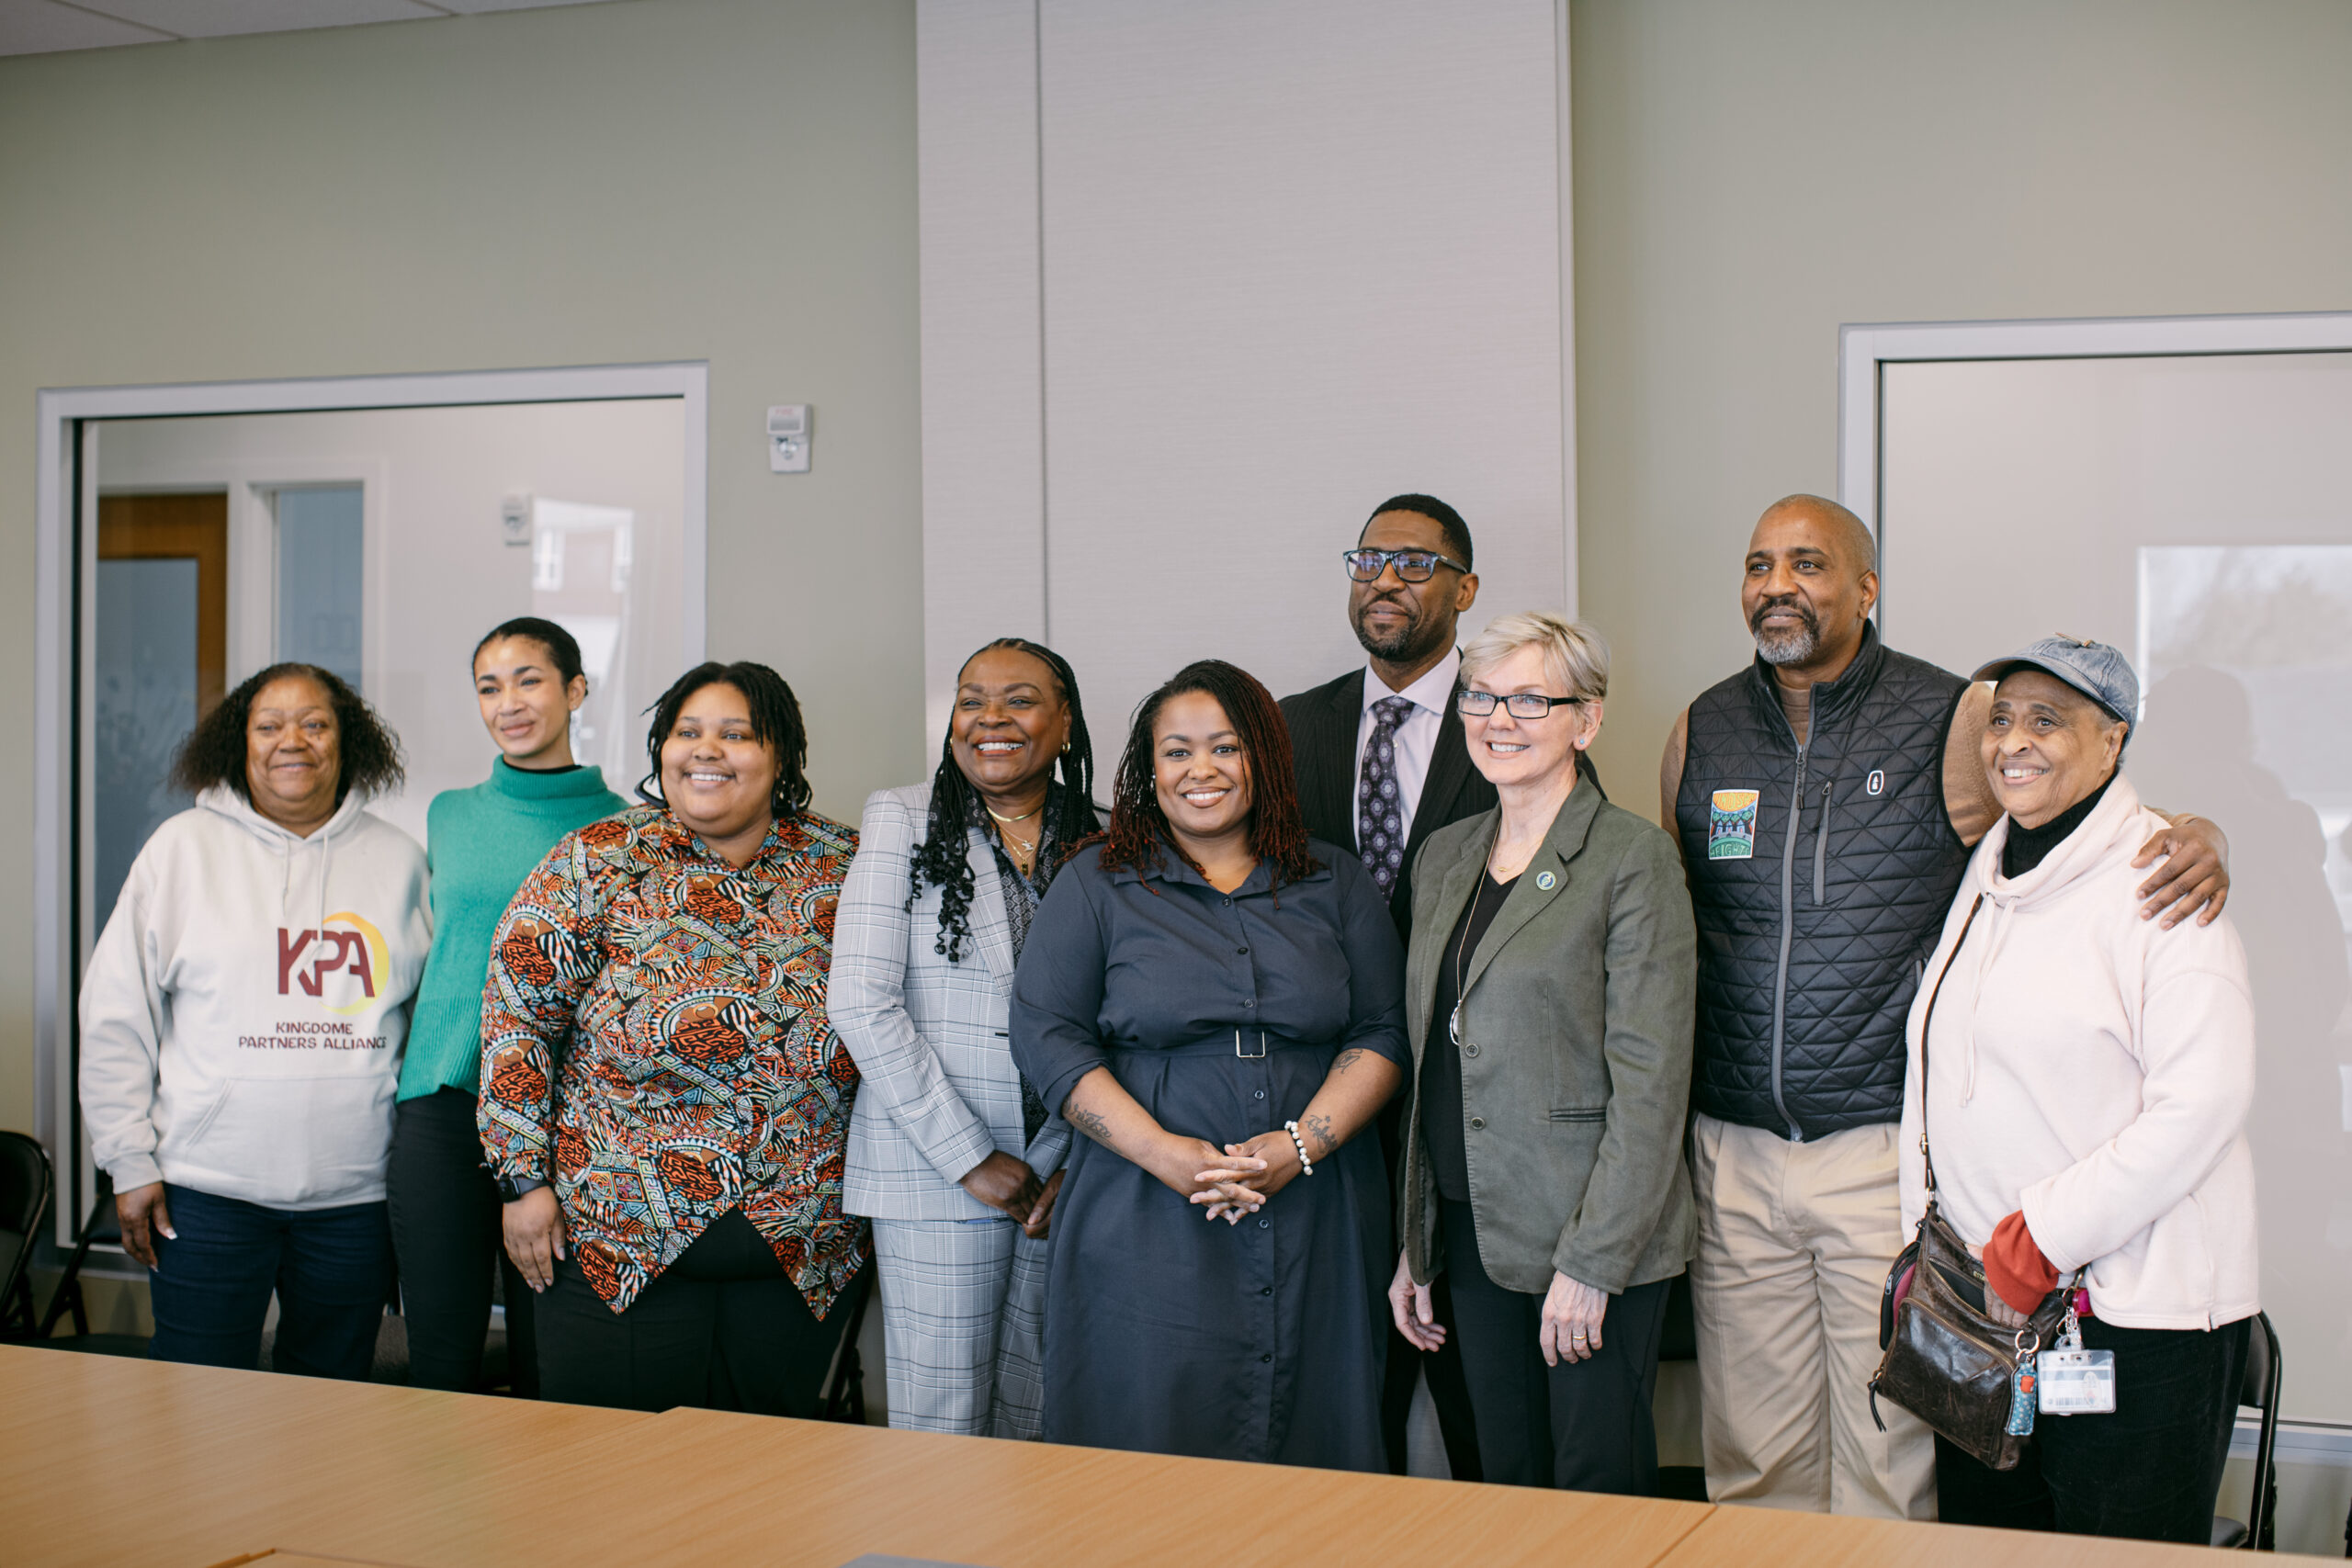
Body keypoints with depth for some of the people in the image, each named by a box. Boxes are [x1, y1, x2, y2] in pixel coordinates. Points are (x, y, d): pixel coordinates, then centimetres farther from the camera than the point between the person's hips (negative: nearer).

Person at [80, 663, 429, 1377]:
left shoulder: (397, 859, 7)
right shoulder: (184, 847, 2)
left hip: (356, 1190, 2)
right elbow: (116, 1017, 2)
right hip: (209, 1185, -2)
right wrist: (131, 1162, -2)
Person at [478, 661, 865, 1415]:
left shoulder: (843, 866, 3)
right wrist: (524, 1179, -6)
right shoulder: (599, 863, -2)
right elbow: (517, 1016, -2)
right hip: (618, 1246, -2)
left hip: (800, 1260, 2)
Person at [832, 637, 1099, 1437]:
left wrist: (1077, 1162, -3)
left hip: (1065, 1177, 3)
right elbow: (862, 1004, -7)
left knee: (1043, 1421, 7)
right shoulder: (903, 820, 1)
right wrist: (969, 1157, -10)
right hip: (935, 1171, -2)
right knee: (942, 1428, -2)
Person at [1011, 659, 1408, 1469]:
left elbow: (1383, 1034, 6)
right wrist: (1162, 1152, -13)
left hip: (1316, 1225, 2)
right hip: (1146, 1225, -2)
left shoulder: (1336, 885, 11)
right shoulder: (1095, 886, 5)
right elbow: (1047, 1037, -2)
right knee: (1150, 1448, -2)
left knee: (1314, 1455, 4)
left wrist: (1302, 1144, -10)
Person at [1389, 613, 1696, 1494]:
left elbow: (1650, 1080, -13)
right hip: (1474, 1231, 6)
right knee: (1505, 1483, 13)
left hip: (1595, 1235, -6)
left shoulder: (1633, 858, -9)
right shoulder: (1445, 857, 12)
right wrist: (1415, 1243, 13)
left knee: (1599, 1490, 1)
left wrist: (1590, 1262, -17)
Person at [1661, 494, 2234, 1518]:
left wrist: (2196, 842, -20)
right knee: (1750, 1456, 10)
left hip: (1890, 1153, -3)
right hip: (1731, 1153, 3)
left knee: (1890, 1460, 3)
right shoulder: (1702, 733, 8)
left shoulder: (1955, 722, -3)